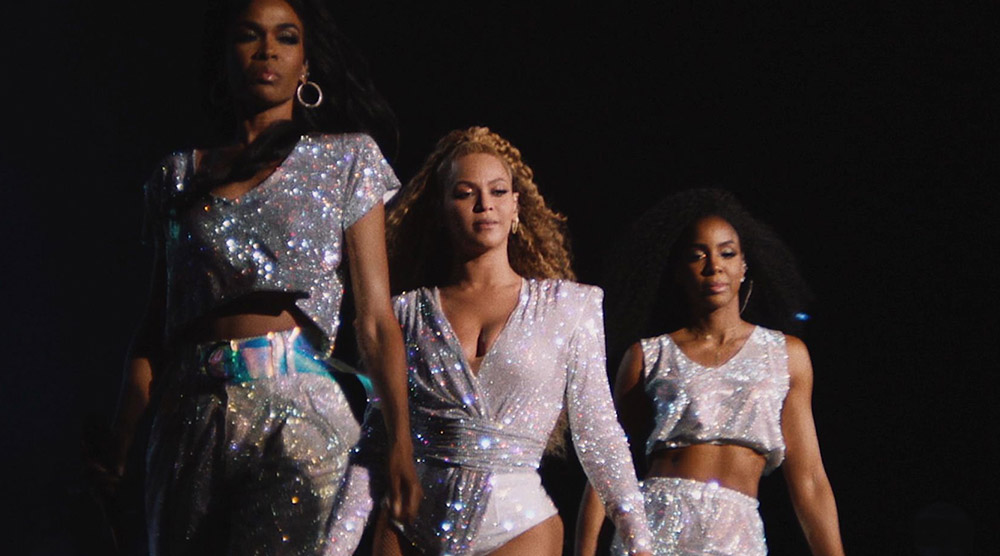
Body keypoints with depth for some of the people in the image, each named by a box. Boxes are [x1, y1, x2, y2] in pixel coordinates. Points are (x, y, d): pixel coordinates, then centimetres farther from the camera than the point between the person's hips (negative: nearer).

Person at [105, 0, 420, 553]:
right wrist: (118, 446, 4)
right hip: (191, 419, 3)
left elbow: (375, 317, 3)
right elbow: (156, 322, 14)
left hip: (299, 420, -3)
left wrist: (400, 441, -8)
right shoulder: (181, 174, 17)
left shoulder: (346, 159, 10)